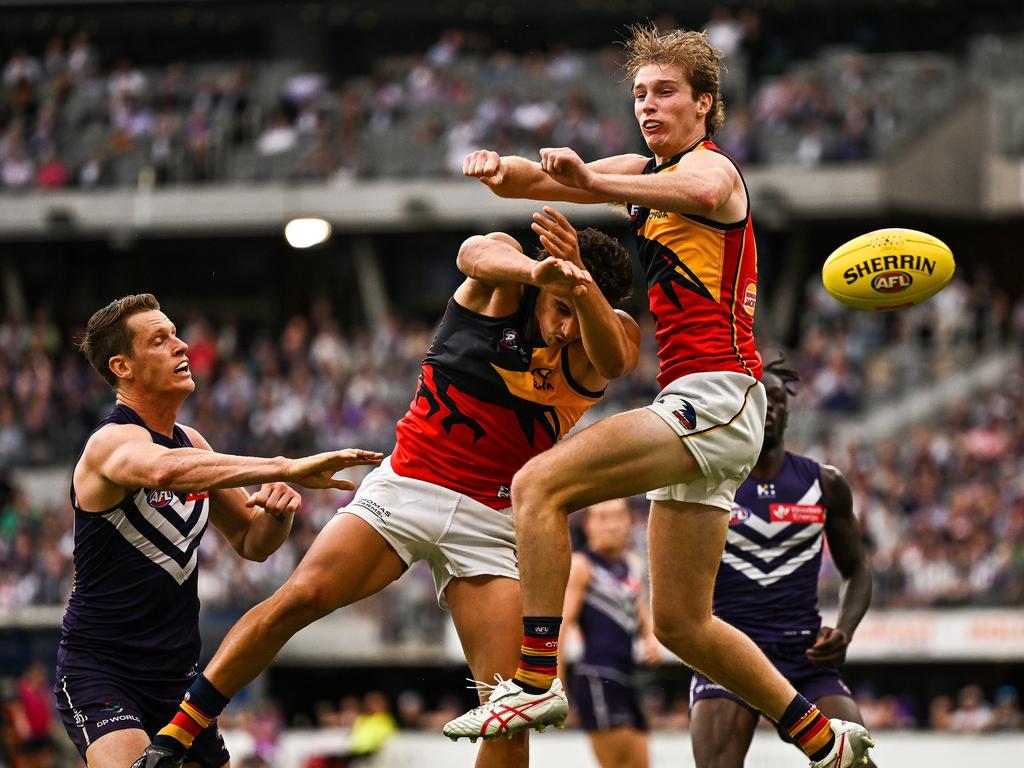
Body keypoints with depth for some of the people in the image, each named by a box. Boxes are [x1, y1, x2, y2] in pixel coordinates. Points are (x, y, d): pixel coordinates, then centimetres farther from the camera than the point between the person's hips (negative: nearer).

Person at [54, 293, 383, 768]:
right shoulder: (113, 441, -16)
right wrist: (287, 468, -47)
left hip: (175, 675, 8)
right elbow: (166, 470, -41)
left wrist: (278, 511, -5)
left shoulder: (191, 443, 10)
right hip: (99, 671, -8)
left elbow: (250, 542, 19)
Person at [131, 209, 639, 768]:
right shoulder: (502, 287, -7)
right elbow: (477, 254, -31)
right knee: (298, 598, -21)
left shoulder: (611, 334, -4)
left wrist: (582, 286, -51)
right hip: (405, 486, -1)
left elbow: (613, 357, -29)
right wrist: (536, 271, -57)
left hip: (490, 526, 1)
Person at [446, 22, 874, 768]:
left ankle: (535, 683, -25)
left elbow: (702, 191, -33)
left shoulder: (713, 165, -6)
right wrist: (501, 169, -13)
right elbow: (534, 181, 12)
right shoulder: (647, 172, 19)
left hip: (715, 394, -10)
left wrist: (593, 182, -46)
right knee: (681, 624, 11)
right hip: (695, 408, 10)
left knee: (539, 484, -22)